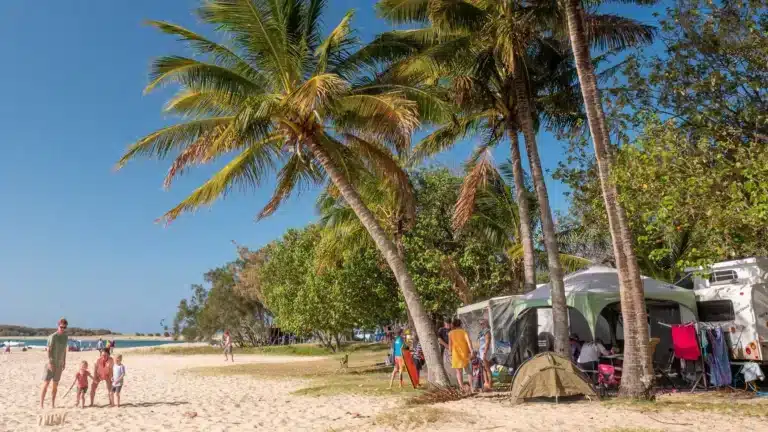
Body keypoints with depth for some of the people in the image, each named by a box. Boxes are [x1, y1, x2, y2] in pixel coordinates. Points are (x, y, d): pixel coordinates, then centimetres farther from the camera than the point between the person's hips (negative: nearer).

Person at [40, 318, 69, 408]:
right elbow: (48, 350, -15)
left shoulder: (65, 337, 7)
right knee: (46, 383, -4)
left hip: (59, 364, 6)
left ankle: (52, 404, 16)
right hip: (51, 363, -6)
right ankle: (41, 404, 1)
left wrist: (64, 362, 14)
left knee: (55, 385, 9)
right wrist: (49, 362, -21)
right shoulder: (53, 336, -13)